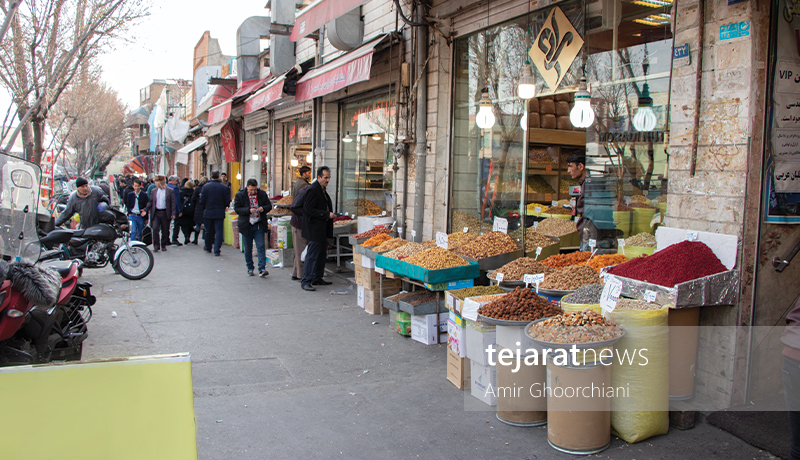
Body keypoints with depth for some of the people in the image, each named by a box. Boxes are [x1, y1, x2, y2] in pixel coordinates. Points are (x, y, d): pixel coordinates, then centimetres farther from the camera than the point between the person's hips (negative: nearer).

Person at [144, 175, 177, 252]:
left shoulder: (170, 191, 0)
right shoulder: (154, 191, 9)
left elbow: (173, 203, -1)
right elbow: (150, 202, 11)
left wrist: (173, 213, -10)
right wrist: (145, 210, -2)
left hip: (165, 213, -2)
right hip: (156, 212, 2)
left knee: (165, 230, 6)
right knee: (155, 228, -9)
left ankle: (163, 245, 20)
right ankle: (156, 246, -2)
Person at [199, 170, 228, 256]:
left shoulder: (205, 186, -5)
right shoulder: (224, 188, -6)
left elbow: (202, 200, -3)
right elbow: (227, 201, -3)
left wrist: (204, 209, 15)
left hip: (208, 213, 1)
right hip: (219, 213, -1)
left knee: (208, 231, 15)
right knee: (218, 231, 0)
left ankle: (208, 248, 30)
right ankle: (217, 251, -6)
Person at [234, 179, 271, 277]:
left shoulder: (262, 194, 2)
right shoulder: (240, 195, -3)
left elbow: (269, 205, 8)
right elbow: (237, 208, -8)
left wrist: (263, 208, -15)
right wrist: (249, 210, -22)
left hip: (259, 225, 0)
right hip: (246, 226, 0)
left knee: (261, 247, -8)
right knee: (247, 249, 9)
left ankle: (262, 269, -10)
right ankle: (250, 269, 21)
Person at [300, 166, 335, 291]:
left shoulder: (323, 190, 15)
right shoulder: (312, 190, -15)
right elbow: (308, 209, -21)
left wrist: (331, 214, 11)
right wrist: (326, 214, -20)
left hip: (322, 229, 10)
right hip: (314, 228, -10)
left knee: (322, 254, 14)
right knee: (312, 255, -8)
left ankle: (317, 278, 24)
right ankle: (305, 281, -3)